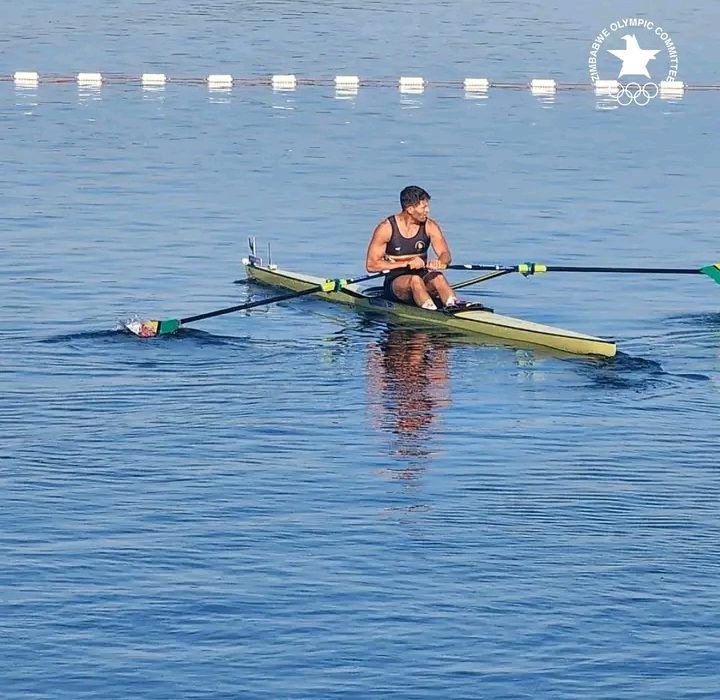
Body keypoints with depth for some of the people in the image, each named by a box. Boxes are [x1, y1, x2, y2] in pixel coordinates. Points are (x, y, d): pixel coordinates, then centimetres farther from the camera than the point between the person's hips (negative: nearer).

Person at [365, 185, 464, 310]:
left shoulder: (429, 226, 3)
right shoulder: (386, 228, -7)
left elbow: (446, 255, -4)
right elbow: (371, 265, -10)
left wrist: (439, 262, -31)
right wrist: (408, 263, -18)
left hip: (423, 281, 3)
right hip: (395, 283, -2)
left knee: (437, 276, -31)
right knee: (415, 280, -35)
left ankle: (453, 305, -57)